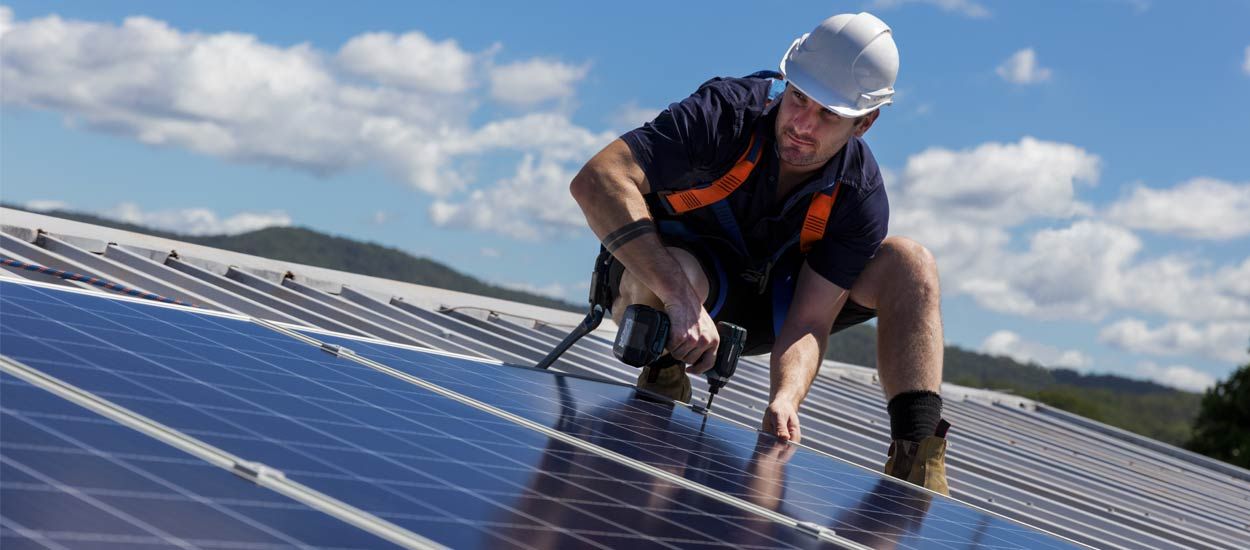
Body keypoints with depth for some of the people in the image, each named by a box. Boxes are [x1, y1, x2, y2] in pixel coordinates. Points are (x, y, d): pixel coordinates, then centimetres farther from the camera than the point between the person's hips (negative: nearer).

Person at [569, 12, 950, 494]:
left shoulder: (860, 198, -19)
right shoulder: (726, 114, -29)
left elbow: (809, 323, -22)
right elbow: (596, 180, -41)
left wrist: (785, 398, -45)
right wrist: (681, 300, -49)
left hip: (764, 306, 4)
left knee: (910, 264, -16)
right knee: (679, 275, -42)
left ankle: (916, 465, -22)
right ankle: (662, 385, -10)